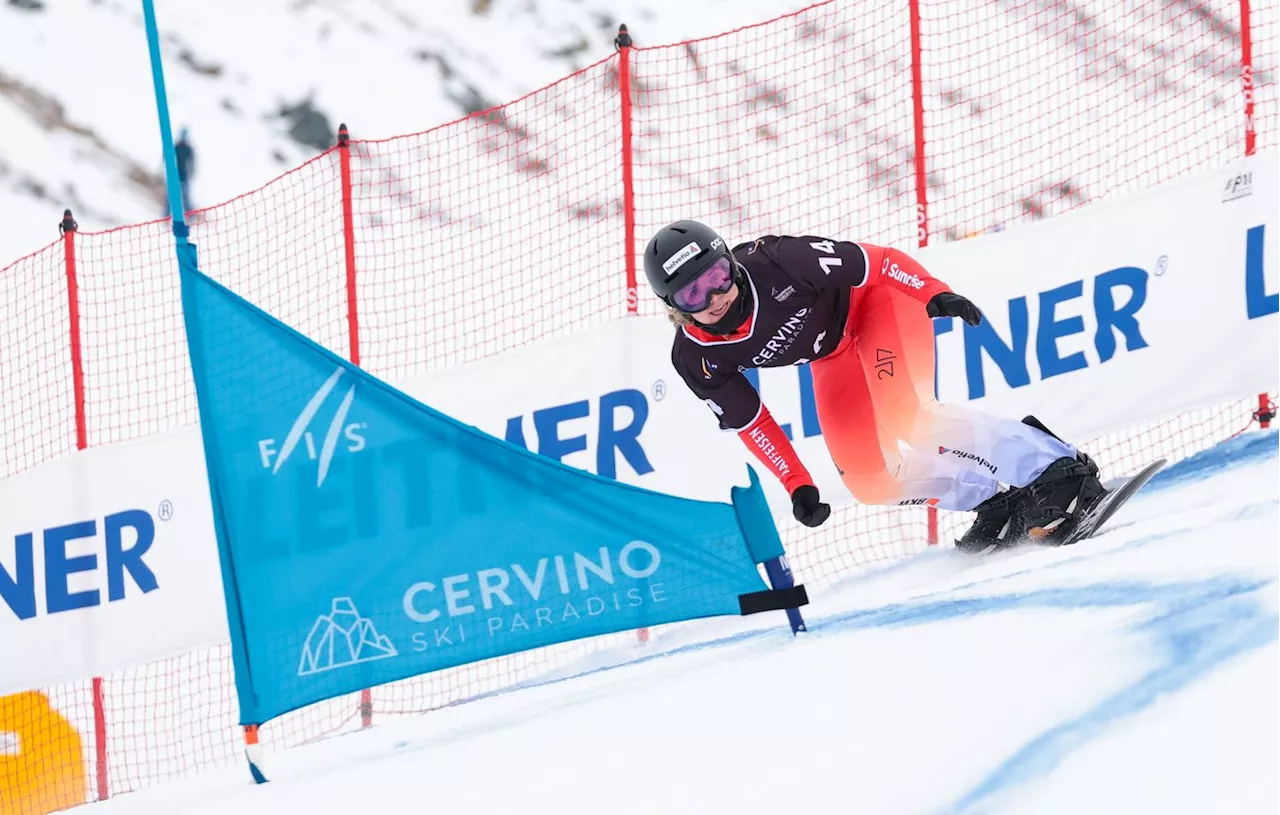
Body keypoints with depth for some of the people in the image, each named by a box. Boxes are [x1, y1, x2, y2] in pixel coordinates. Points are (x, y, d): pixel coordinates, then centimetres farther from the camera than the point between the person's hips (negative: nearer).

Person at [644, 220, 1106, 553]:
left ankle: (1059, 470, -30)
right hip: (836, 356, 6)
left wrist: (935, 294, -33)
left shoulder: (772, 266, -34)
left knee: (902, 417, -30)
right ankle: (996, 504, 0)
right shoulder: (696, 359, -20)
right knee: (869, 479, -9)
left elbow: (868, 262, -25)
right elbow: (746, 420, -5)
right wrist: (796, 485, -6)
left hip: (875, 300, -6)